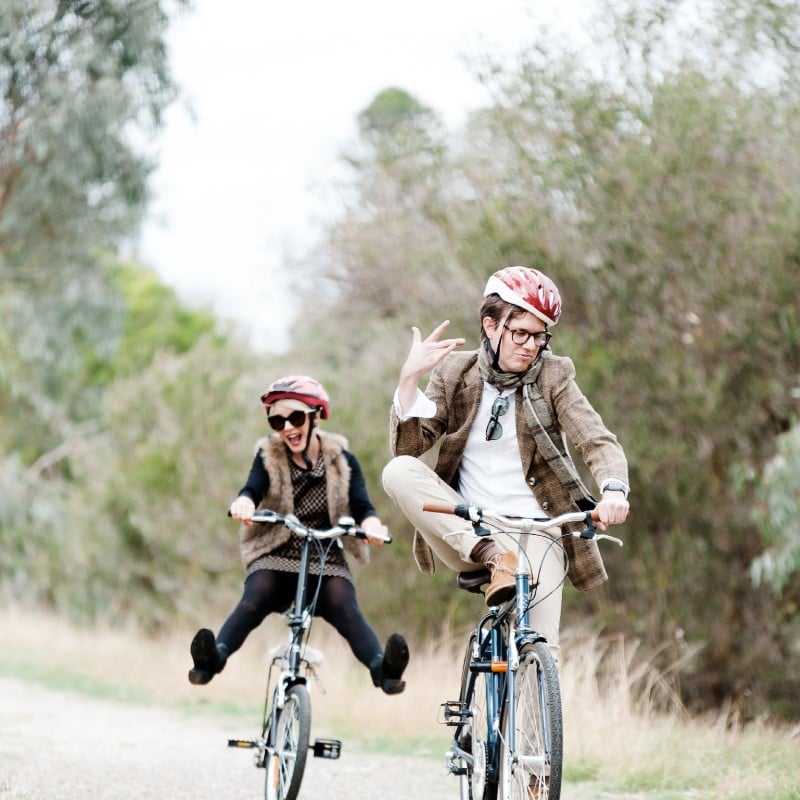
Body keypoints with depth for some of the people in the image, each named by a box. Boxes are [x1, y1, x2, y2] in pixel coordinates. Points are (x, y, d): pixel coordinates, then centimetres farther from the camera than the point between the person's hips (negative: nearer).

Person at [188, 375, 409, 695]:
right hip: (275, 558, 0)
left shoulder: (342, 461, 2)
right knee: (253, 603, -29)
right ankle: (214, 658, -48)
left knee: (346, 611, -28)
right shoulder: (268, 457, 2)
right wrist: (243, 504, -43)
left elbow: (361, 506, -10)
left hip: (327, 563, 0)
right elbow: (252, 488, -17)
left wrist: (371, 524, -36)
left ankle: (381, 667, -48)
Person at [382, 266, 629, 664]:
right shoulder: (454, 372, 2)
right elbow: (407, 445, -4)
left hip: (534, 530, -1)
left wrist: (614, 489, -34)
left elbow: (598, 441, -12)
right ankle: (491, 558, -26)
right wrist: (410, 378, -19)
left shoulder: (553, 376, -1)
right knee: (399, 471, -23)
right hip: (466, 531, 2)